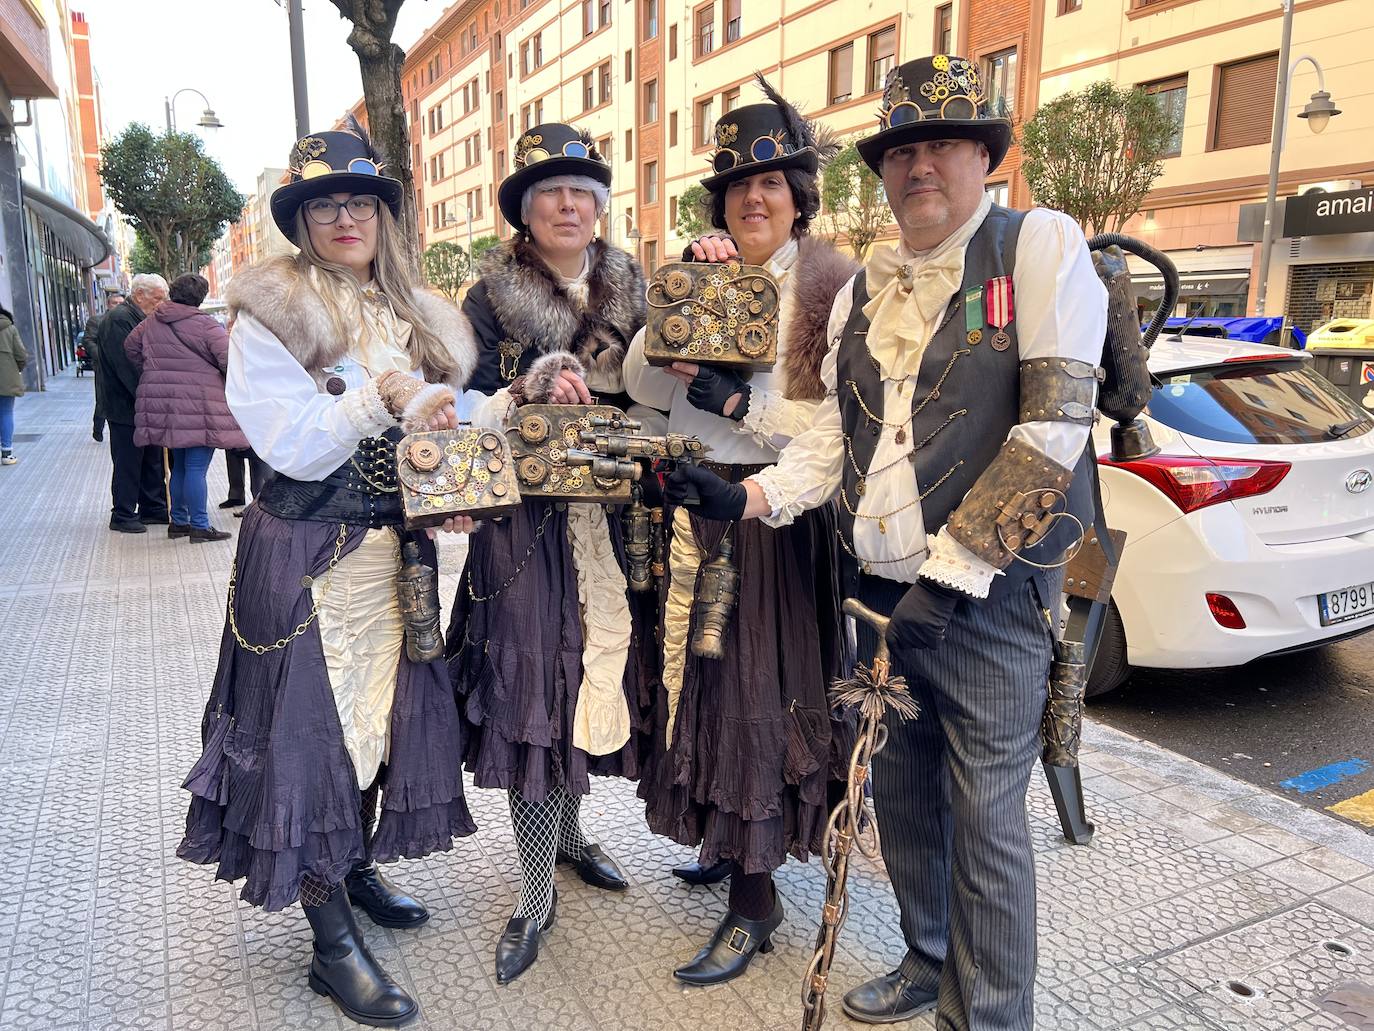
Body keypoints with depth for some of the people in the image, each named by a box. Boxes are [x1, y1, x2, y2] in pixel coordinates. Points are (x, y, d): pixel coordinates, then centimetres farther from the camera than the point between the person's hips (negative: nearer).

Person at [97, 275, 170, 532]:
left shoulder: (142, 320, 15)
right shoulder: (118, 319, -16)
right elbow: (127, 366, -23)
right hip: (125, 407, -9)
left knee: (153, 459, 14)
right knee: (128, 463, -1)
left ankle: (153, 509, 23)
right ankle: (123, 516, 9)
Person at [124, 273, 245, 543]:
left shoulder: (151, 322, 11)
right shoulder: (205, 325, -10)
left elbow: (131, 347, 22)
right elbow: (230, 359, -16)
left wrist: (151, 376, 29)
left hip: (162, 405, 7)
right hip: (198, 408, -7)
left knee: (179, 466, 18)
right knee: (196, 468, -5)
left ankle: (178, 521, 25)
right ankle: (200, 527, -2)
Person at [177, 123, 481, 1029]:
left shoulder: (415, 314, 9)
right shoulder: (271, 314, -8)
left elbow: (440, 422, 15)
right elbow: (293, 446, -17)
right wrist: (381, 398, -27)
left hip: (397, 547, 6)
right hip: (308, 555, -6)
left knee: (384, 712, 14)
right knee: (315, 723, 1)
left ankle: (358, 871, 37)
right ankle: (333, 942, 14)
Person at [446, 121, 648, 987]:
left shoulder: (629, 288, 11)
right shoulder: (493, 298, 1)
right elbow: (462, 411, -4)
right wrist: (533, 390, -20)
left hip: (615, 515, 4)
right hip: (528, 519, -4)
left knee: (591, 671, 13)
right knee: (534, 682, -3)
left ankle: (568, 834, 37)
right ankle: (537, 897, 11)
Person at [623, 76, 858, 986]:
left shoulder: (829, 285, -8)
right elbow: (642, 385, -1)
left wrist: (742, 403, -21)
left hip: (781, 514, -6)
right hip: (701, 508, 6)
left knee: (759, 695, 0)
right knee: (709, 683, 15)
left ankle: (755, 898, 13)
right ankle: (732, 839, 36)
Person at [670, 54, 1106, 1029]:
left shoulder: (1041, 245, -6)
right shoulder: (863, 289, 13)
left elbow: (1055, 424, -14)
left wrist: (952, 566, -17)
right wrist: (749, 497, -3)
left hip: (989, 594, -6)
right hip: (876, 589, 6)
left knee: (985, 813, 3)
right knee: (902, 789, 17)